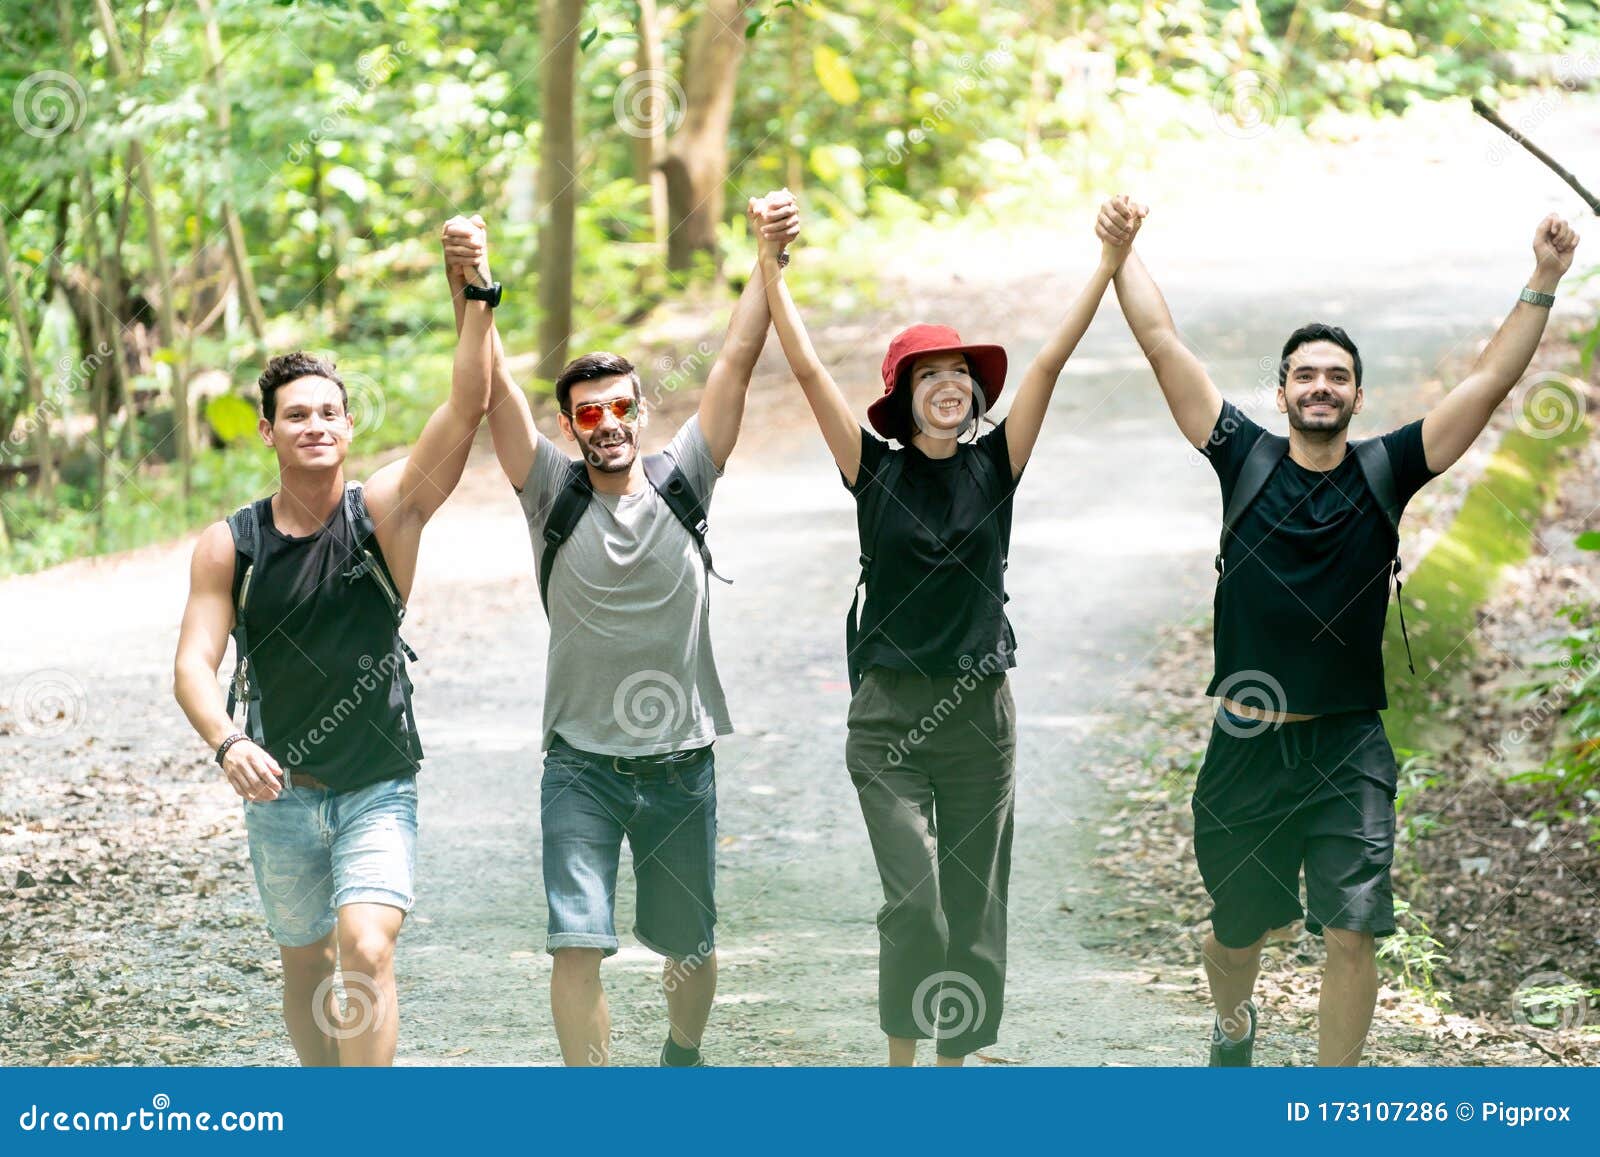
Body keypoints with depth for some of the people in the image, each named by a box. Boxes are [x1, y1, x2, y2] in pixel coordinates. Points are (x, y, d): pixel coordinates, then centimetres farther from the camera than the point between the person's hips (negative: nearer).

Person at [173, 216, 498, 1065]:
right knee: (305, 967, 15)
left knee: (367, 949, -21)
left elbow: (468, 409, -18)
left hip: (379, 790, -2)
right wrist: (226, 742, -31)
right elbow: (194, 661, -11)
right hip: (281, 795, 2)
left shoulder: (385, 512, -8)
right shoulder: (229, 546, -5)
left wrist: (479, 300, -30)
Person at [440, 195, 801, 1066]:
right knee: (577, 945, -14)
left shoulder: (682, 484, 0)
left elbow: (736, 364, -5)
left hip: (681, 764, 2)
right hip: (583, 764, -2)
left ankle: (683, 1060, 43)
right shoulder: (553, 495, -4)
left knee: (688, 945, 15)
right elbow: (495, 389, -15)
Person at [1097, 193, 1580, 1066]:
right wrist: (1123, 254, -6)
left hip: (1348, 754, -1)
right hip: (1245, 750, 1)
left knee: (1352, 933, -12)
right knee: (1237, 928, 16)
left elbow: (1491, 379, -3)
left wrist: (1543, 282, -10)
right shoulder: (1246, 461, 1)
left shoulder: (1385, 471, 1)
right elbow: (1163, 344, -1)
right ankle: (1233, 1026, 50)